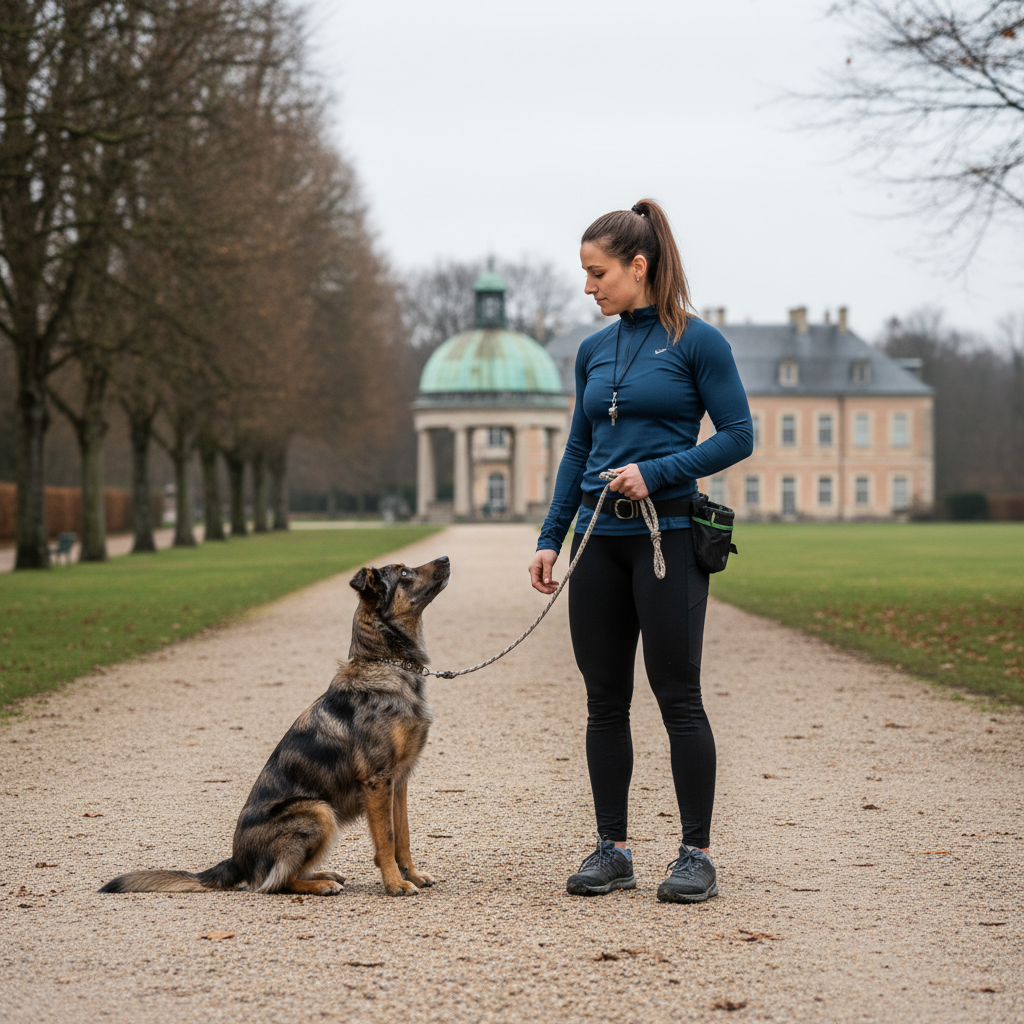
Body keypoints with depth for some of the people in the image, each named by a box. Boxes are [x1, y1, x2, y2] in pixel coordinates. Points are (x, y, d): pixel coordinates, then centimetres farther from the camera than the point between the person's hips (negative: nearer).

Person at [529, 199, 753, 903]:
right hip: (598, 538, 6)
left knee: (678, 698, -2)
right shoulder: (594, 350, 11)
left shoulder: (697, 341, -6)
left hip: (668, 538, -6)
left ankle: (698, 856, 6)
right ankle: (612, 850, 16)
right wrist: (551, 538, 10)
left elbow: (739, 436, -9)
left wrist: (657, 472, -17)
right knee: (605, 700, 8)